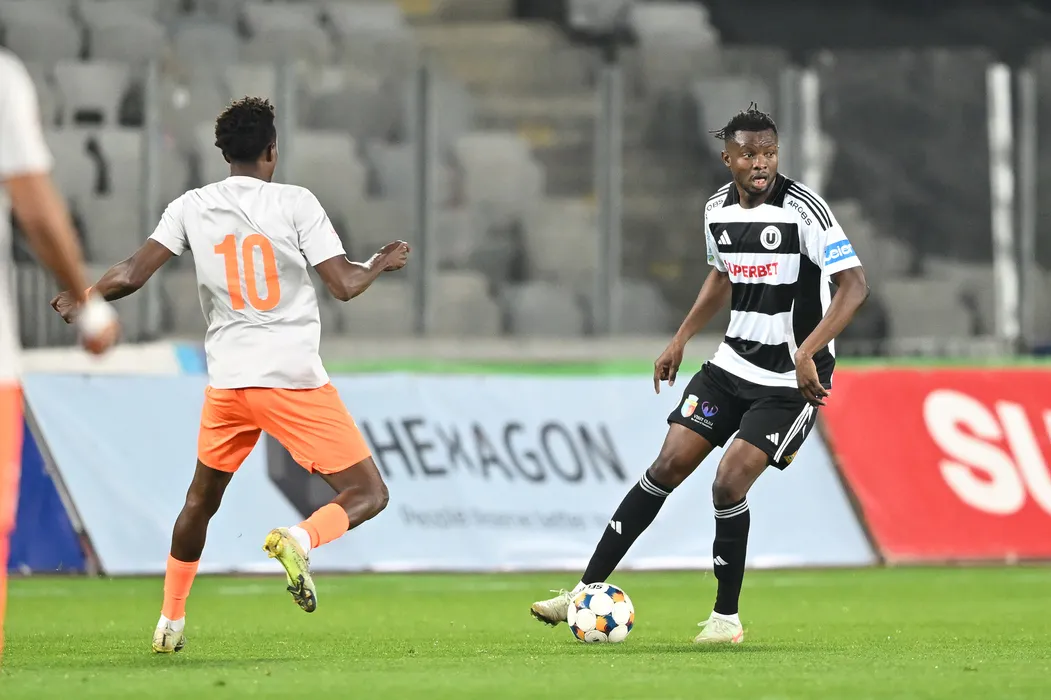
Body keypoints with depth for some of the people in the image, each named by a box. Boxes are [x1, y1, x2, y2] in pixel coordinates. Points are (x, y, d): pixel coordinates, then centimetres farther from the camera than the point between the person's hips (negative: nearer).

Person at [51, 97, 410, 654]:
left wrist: (80, 300, 18)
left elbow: (130, 277, -1)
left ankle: (170, 623, 27)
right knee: (368, 495, 1)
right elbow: (344, 285, -7)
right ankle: (299, 540, -29)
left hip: (227, 379, 4)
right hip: (295, 379, -4)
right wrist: (381, 264, 13)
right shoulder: (295, 203, -5)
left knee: (201, 500, 25)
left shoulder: (191, 207, 4)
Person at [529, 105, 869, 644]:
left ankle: (726, 617, 3)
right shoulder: (718, 211, 3)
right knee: (668, 466, 0)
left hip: (793, 378, -6)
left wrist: (807, 352, -32)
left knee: (729, 482, -15)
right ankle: (590, 589, 7)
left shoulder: (803, 210, -18)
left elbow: (854, 285, -23)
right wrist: (681, 339, 16)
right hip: (733, 362, 6)